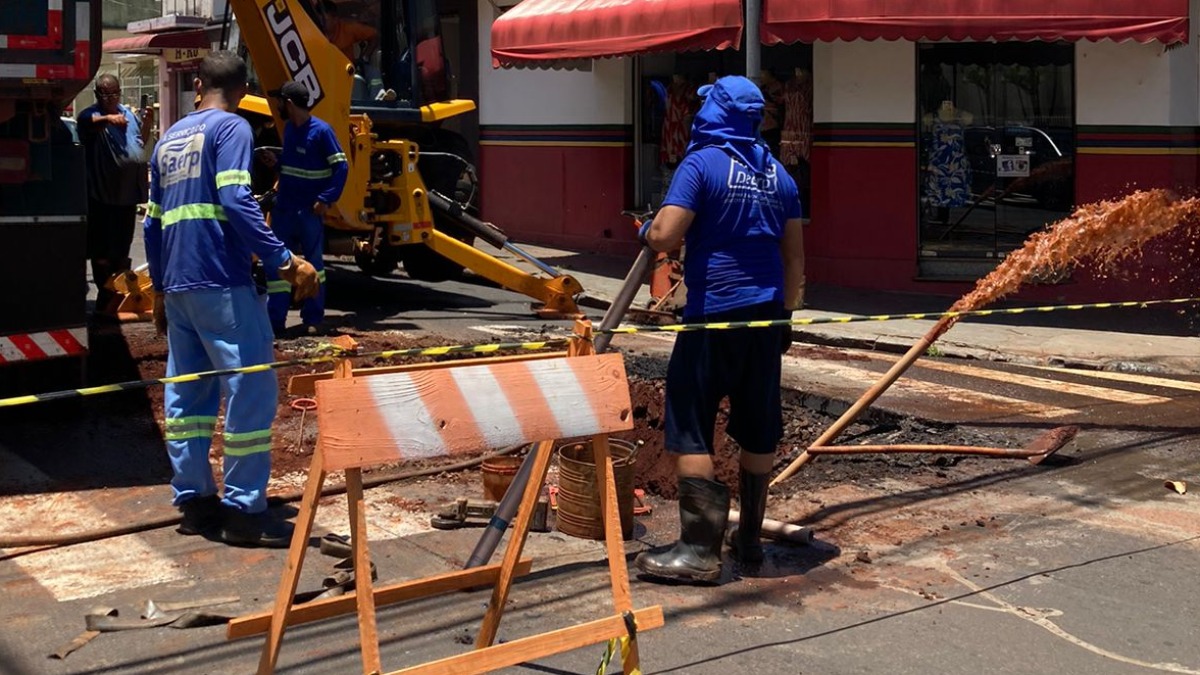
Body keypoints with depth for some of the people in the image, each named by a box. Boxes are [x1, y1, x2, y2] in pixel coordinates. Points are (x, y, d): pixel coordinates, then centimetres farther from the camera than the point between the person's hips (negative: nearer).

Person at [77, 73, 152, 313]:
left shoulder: (128, 113, 12)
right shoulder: (91, 115, -9)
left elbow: (141, 142, 23)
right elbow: (88, 122, -33)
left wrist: (148, 122, 4)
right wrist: (109, 118, -54)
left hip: (128, 192, 6)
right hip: (102, 194, -6)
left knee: (123, 246, 17)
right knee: (102, 248, -4)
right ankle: (105, 295, 1)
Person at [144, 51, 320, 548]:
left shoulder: (170, 139, 18)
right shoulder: (231, 129, -4)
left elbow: (152, 222, 20)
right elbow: (236, 201, -18)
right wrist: (284, 260, -20)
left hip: (177, 285, 8)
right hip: (221, 283, -8)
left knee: (187, 394, 12)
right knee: (251, 392, -5)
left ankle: (193, 500, 17)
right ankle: (244, 511, -5)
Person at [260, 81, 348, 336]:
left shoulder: (321, 131, -13)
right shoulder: (289, 128, 8)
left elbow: (341, 167, -14)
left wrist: (326, 200, -18)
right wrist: (276, 161, 3)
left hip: (308, 210, -7)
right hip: (283, 209, 7)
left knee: (313, 263, 6)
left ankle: (313, 319, 16)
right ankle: (275, 321, 7)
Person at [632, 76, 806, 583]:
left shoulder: (702, 164, -8)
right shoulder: (777, 174, 11)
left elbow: (664, 237, -17)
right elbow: (794, 254, 13)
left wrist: (646, 230, 5)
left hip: (714, 313, -6)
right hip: (766, 312, 6)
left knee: (690, 427, -3)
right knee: (758, 428, 12)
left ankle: (700, 548, -7)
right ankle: (749, 538, 21)